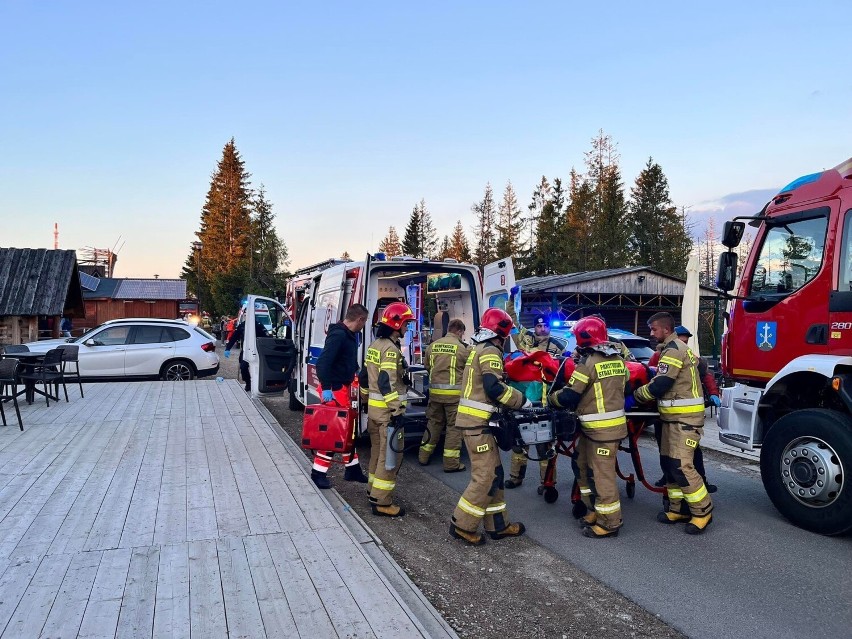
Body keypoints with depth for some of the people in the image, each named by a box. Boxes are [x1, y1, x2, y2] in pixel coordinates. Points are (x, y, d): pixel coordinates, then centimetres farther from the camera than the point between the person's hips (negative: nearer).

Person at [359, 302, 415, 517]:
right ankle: (381, 502, -1)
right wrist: (397, 412, -23)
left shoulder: (374, 345, 13)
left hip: (373, 408, 10)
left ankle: (374, 491, 30)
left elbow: (363, 377, 18)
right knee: (390, 456, -4)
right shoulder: (390, 349, -17)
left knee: (378, 451, 19)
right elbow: (387, 383, -24)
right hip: (387, 411, -10)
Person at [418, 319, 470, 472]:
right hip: (454, 392, -5)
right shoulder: (463, 348, -9)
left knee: (433, 423, 18)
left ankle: (423, 456, 26)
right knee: (454, 426, 4)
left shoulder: (433, 345, 6)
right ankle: (451, 463, 6)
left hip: (435, 391, 5)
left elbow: (427, 365, 17)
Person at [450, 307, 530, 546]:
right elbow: (494, 387, -23)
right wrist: (521, 401, -11)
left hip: (474, 420, 10)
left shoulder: (479, 349, 19)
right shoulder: (490, 351, -12)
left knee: (494, 473, 13)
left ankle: (498, 524, 19)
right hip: (477, 422, -10)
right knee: (484, 476, -6)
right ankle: (462, 525, 2)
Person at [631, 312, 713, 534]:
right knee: (669, 463, 12)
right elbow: (664, 383, 18)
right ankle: (678, 509, 20)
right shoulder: (676, 348, 18)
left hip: (686, 418, -10)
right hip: (674, 416, 10)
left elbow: (660, 385, -20)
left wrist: (634, 397, -8)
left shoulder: (673, 350, -15)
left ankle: (703, 511, 2)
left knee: (681, 466, -10)